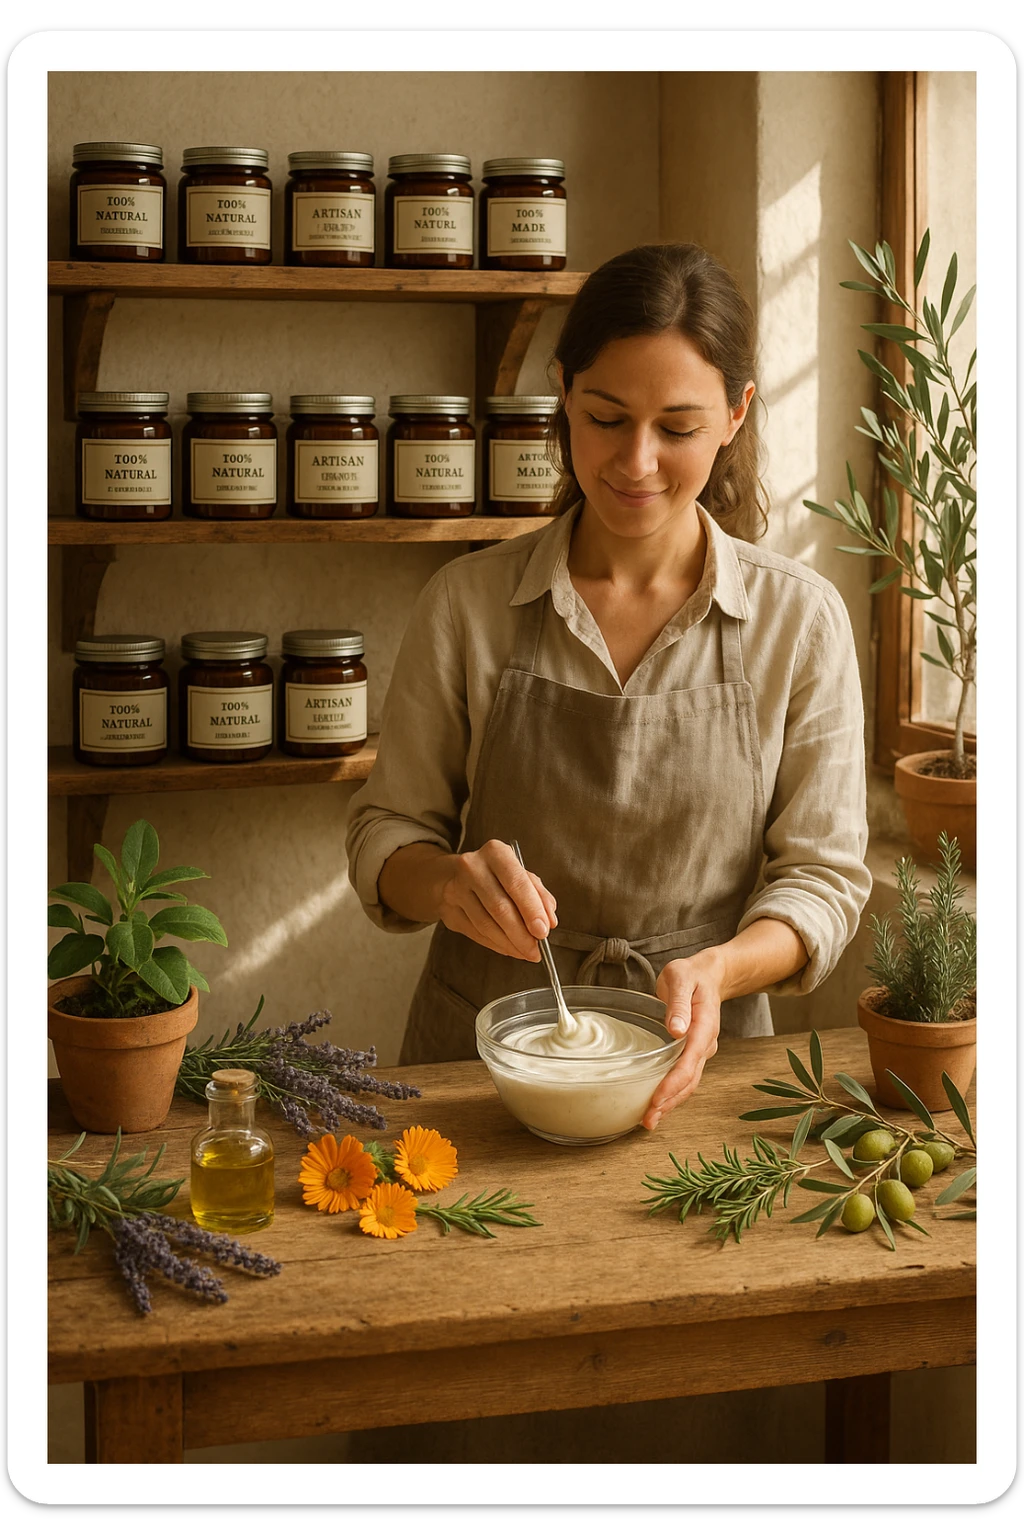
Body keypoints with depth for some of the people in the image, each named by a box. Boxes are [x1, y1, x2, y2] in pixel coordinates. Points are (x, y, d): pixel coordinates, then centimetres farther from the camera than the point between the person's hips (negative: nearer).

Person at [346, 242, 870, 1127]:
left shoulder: (801, 620, -1)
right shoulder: (468, 604, 0)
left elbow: (824, 873, 2)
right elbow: (386, 834, 6)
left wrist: (717, 969, -18)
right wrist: (449, 883, -17)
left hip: (697, 1061, 0)